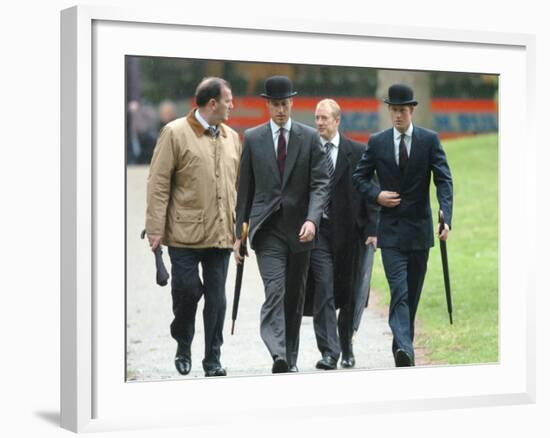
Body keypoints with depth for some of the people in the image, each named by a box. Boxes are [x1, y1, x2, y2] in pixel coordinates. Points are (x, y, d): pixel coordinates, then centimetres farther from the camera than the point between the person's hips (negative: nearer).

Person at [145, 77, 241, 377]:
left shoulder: (231, 137, 13)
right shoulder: (175, 133, -3)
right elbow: (158, 184, -5)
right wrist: (155, 228, -9)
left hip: (221, 234, 4)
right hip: (185, 234, -4)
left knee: (216, 297, 5)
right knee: (186, 291, -2)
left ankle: (212, 360, 13)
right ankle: (183, 346, 22)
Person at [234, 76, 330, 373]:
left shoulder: (309, 137, 3)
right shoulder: (252, 138, 5)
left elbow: (320, 184, -3)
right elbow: (245, 188, 9)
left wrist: (312, 219, -19)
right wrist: (239, 232, 7)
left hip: (299, 228, 1)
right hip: (267, 228, -1)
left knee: (295, 297, 10)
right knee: (274, 291, -17)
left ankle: (291, 360, 21)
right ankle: (278, 356, -29)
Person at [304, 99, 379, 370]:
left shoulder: (358, 152, 2)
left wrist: (372, 229, -4)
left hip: (349, 231, 1)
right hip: (318, 230, -1)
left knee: (348, 294, 9)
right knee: (323, 291, -9)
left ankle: (346, 348, 26)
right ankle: (329, 352, -9)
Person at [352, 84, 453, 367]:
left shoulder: (430, 140, 0)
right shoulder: (377, 142, 3)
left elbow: (444, 180, -7)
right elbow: (359, 177, 11)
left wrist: (446, 216, -22)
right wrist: (376, 195, -9)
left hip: (420, 228, 1)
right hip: (391, 229, -1)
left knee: (413, 293, 11)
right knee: (399, 291, -15)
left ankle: (402, 345, 24)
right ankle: (404, 350, -25)